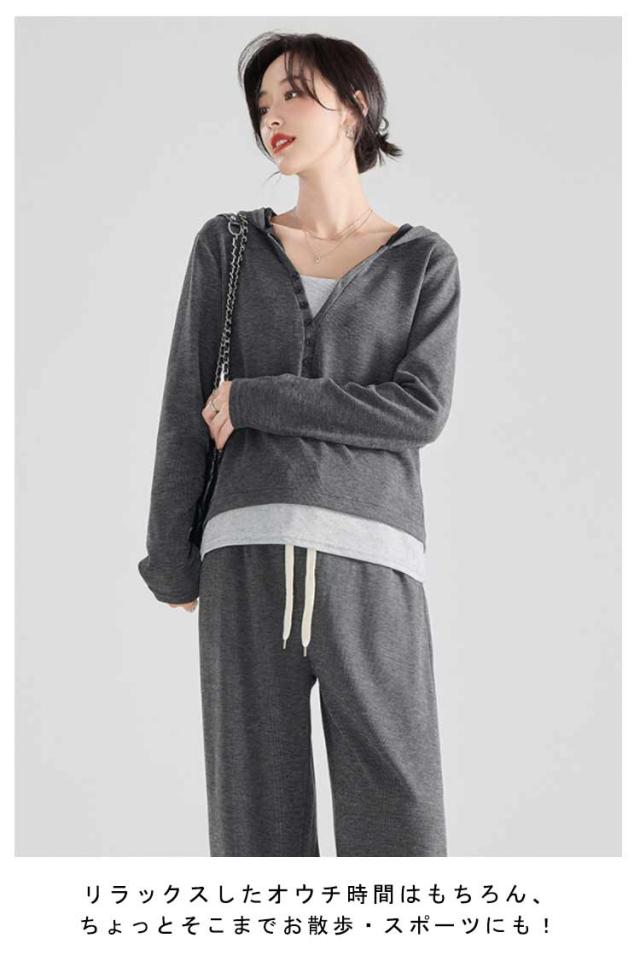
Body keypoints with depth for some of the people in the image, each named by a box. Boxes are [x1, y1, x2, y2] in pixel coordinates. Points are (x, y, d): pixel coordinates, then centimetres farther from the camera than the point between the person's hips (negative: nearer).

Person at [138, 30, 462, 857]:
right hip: (255, 558, 1)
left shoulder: (426, 262, 10)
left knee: (398, 831, -4)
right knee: (260, 826, 1)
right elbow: (187, 410, 9)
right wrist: (172, 565, 5)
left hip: (370, 566, -1)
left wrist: (255, 400, -6)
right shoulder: (228, 245, 13)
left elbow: (420, 413, -5)